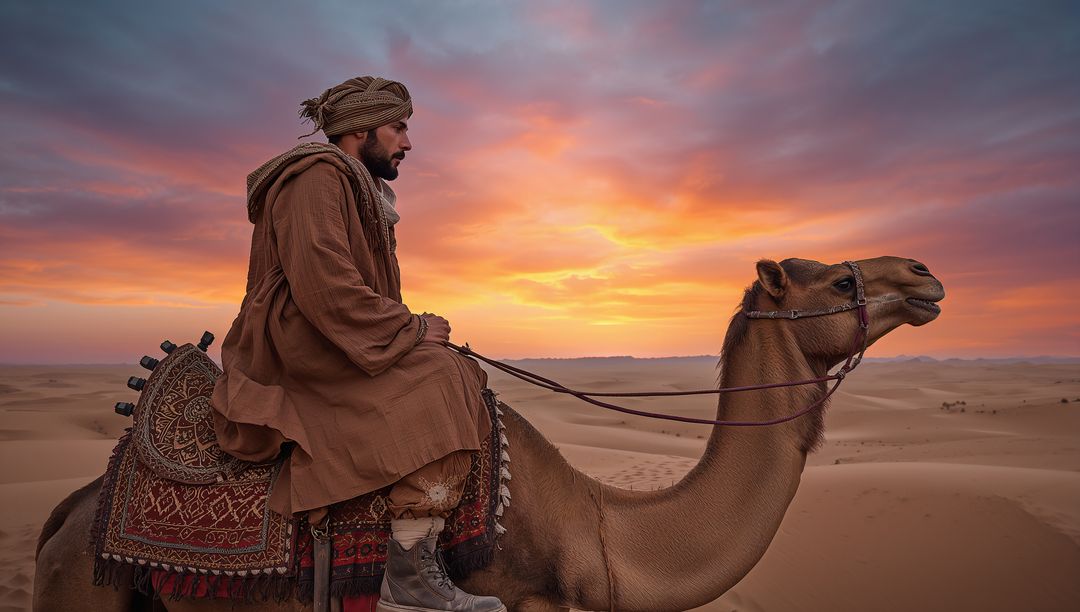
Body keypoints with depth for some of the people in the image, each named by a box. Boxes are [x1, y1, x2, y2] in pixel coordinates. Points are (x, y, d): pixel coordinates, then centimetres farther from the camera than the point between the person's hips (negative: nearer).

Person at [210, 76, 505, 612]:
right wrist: (410, 330, -17)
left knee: (462, 376, 11)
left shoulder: (360, 190, 21)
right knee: (439, 379, -26)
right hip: (296, 352, -11)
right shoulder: (316, 175, -11)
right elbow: (323, 284, -24)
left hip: (326, 349, 11)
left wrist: (410, 329, 6)